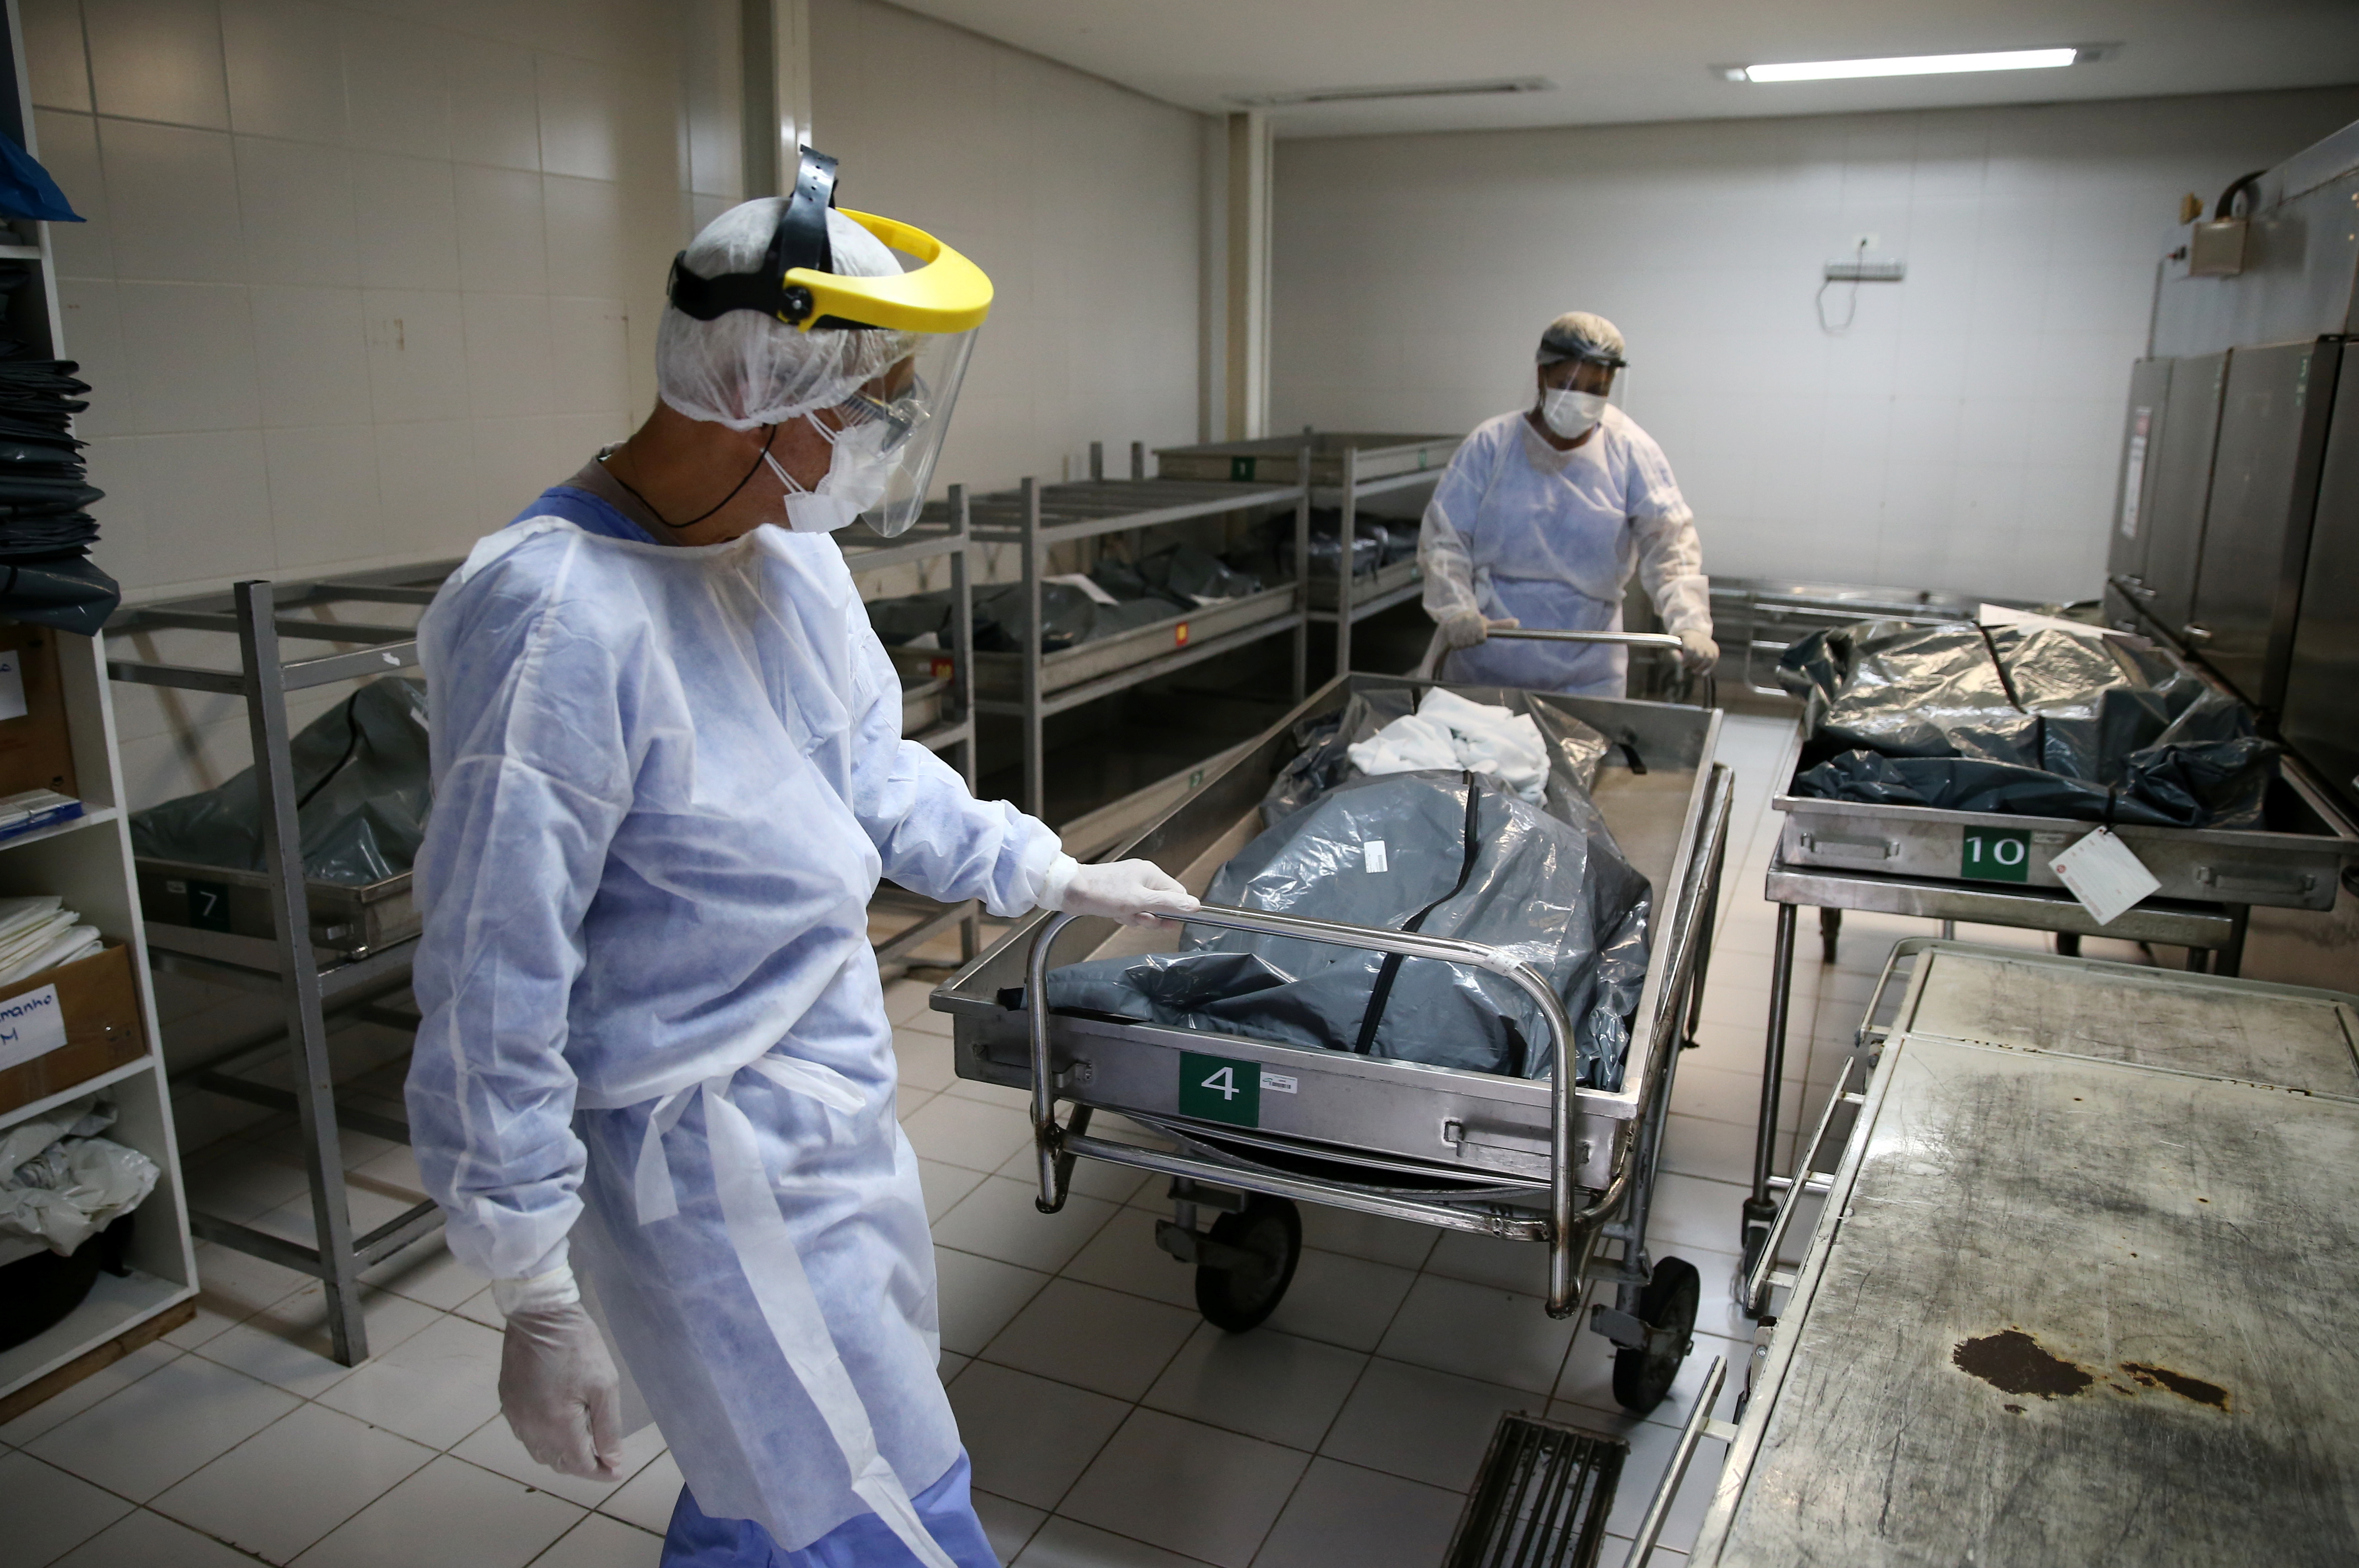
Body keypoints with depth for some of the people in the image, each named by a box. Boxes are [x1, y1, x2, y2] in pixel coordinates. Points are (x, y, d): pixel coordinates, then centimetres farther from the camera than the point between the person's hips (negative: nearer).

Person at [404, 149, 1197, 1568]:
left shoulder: (793, 557, 0)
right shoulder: (564, 621, -27)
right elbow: (493, 1000, -22)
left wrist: (1056, 875, 13)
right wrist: (541, 1300, -16)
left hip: (838, 1113, 8)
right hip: (720, 1177, -8)